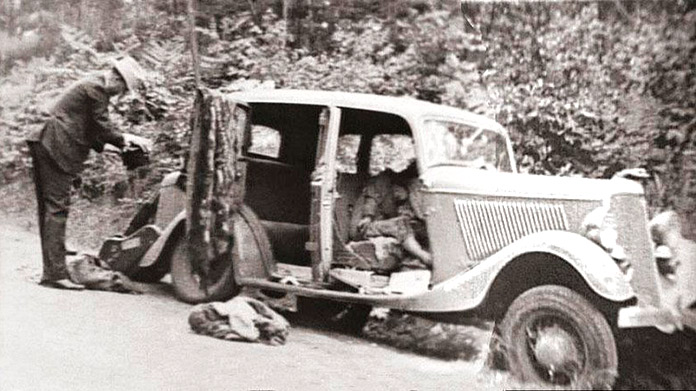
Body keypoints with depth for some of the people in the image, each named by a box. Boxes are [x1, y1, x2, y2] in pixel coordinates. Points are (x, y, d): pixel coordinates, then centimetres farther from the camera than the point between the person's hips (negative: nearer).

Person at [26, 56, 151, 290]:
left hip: (46, 147, 11)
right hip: (56, 150, -11)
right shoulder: (96, 89, -11)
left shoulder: (92, 86, 20)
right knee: (57, 209, -11)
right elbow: (102, 128, -13)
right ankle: (55, 273, -10)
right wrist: (127, 140, 0)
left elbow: (88, 129, 23)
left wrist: (119, 141, 17)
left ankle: (51, 270, 15)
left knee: (49, 210, 10)